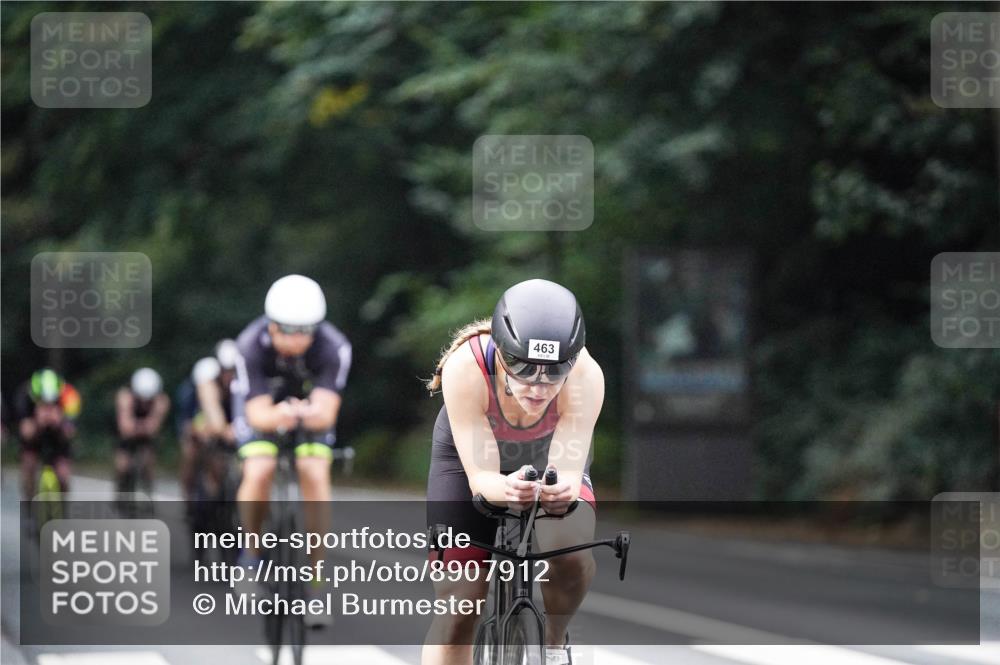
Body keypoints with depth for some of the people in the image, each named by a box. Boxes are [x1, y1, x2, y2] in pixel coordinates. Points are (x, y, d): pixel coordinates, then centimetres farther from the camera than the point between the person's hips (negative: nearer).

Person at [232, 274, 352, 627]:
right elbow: (257, 414, -37)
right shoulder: (252, 345, -35)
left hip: (311, 402, 0)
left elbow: (327, 412, -40)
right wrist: (277, 417, -60)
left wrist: (312, 414, -64)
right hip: (264, 402, 0)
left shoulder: (333, 348, -34)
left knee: (314, 473, -20)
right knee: (259, 471, -24)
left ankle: (316, 587, -12)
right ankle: (252, 552, 3)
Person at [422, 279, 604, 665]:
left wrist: (563, 491, -63)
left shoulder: (585, 376, -36)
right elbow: (480, 476, -39)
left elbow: (568, 470, -39)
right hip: (470, 458, 0)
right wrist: (505, 489, -62)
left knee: (571, 555, -30)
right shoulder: (465, 368, -39)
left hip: (549, 457, 0)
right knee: (457, 610, -8)